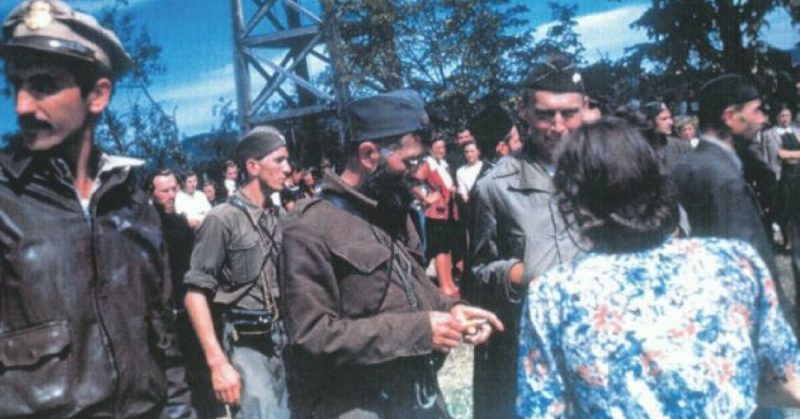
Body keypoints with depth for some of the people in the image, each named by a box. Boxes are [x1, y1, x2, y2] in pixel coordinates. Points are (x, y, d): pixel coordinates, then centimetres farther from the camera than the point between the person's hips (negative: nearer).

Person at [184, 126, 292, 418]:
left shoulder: (280, 216, 7)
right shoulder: (223, 218, -10)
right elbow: (196, 293, -12)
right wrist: (218, 363, -17)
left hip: (280, 339, 6)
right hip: (244, 344, -6)